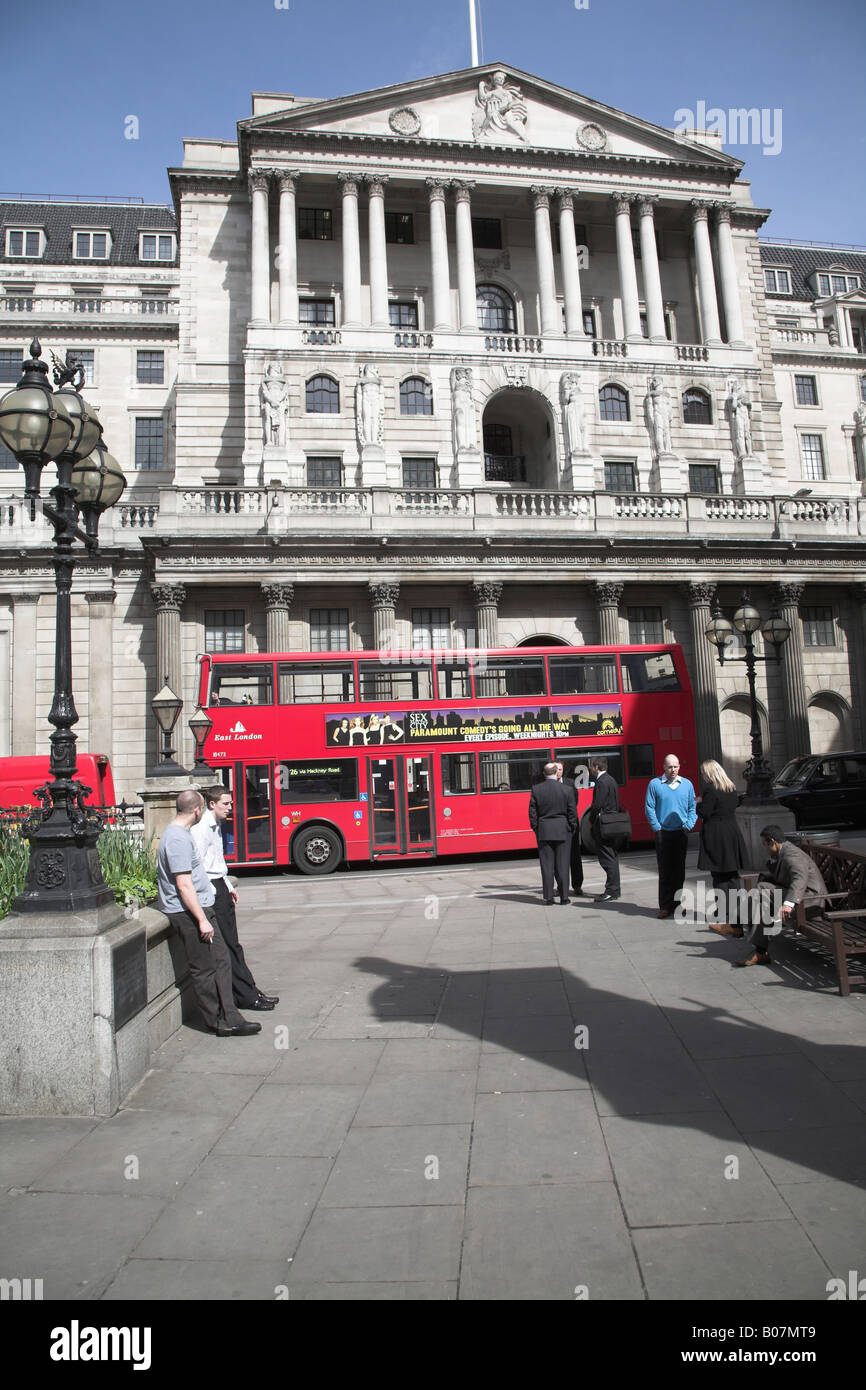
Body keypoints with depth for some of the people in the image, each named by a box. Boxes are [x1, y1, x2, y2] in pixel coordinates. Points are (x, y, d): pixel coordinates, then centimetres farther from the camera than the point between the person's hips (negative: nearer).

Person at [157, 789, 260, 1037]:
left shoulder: (179, 833, 13)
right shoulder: (178, 839, -20)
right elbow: (184, 885, -23)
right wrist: (202, 919, -21)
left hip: (201, 907, 10)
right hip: (189, 912, -10)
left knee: (221, 961, 10)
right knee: (205, 969, -1)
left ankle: (227, 1017, 15)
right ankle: (221, 1021, 8)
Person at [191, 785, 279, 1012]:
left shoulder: (216, 825, 14)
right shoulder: (201, 829, -16)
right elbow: (197, 866, -20)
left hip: (220, 887, 10)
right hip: (210, 889, -10)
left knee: (231, 945, 12)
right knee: (229, 947, -4)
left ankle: (249, 992, 17)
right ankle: (247, 996, 1)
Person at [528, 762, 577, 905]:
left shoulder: (536, 789, -4)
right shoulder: (567, 789, -5)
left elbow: (532, 812, -1)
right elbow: (572, 812, -1)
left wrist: (535, 828, 9)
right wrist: (572, 829, 10)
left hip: (543, 831, 0)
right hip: (562, 830, 0)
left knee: (547, 865, 4)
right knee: (562, 864, 5)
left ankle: (548, 897, 6)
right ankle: (564, 896, 7)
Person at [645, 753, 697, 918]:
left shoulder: (687, 784, 6)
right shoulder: (655, 784, -1)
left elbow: (693, 807, 9)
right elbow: (649, 808, -1)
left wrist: (688, 825, -4)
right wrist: (657, 828, -7)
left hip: (681, 833, 2)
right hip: (663, 834, -2)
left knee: (679, 869, 8)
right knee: (665, 871, -1)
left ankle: (678, 904, 16)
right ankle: (665, 906, 3)